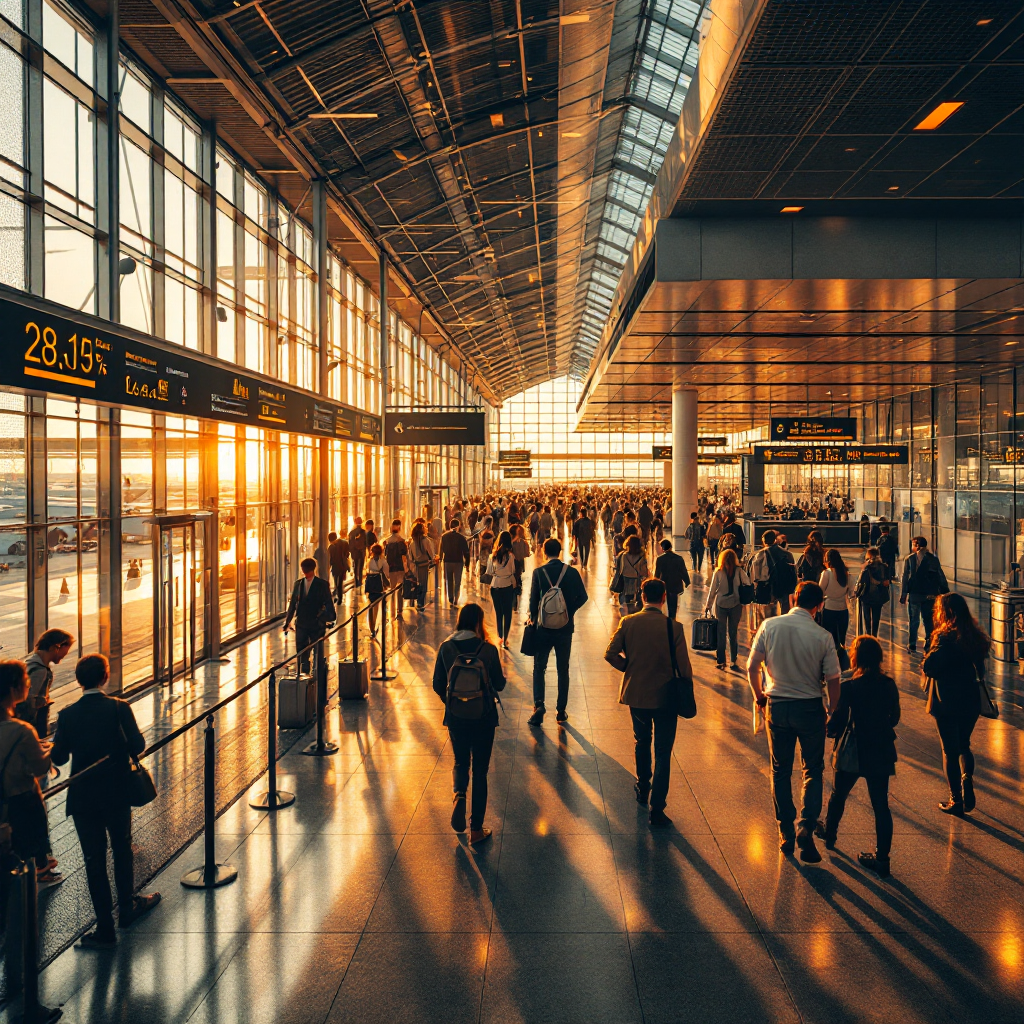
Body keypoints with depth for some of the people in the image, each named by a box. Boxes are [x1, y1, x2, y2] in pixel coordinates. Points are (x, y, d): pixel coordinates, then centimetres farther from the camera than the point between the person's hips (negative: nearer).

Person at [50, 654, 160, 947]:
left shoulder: (67, 715, -8)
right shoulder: (119, 708, -13)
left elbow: (58, 757, -3)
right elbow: (137, 746, -17)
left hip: (82, 798, 1)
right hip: (116, 793, 0)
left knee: (94, 860, 8)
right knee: (122, 850, 21)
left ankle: (105, 928, 12)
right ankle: (126, 909, 35)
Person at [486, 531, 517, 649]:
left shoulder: (492, 556, -4)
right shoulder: (510, 556, -12)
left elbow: (489, 572, 2)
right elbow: (513, 572, -5)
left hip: (495, 587, 3)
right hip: (508, 587, -3)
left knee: (498, 613, 16)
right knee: (507, 613, 4)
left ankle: (500, 636, 28)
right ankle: (505, 640, 0)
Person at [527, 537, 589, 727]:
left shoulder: (538, 572, -9)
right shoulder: (571, 572, -5)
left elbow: (533, 600, -7)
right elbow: (583, 597, -4)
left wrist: (533, 618, 9)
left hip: (544, 627, -1)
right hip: (565, 628, 1)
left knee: (539, 668, 10)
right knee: (563, 669, 13)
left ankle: (539, 705, -8)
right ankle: (561, 710, 16)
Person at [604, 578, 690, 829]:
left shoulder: (628, 622, -9)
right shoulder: (674, 627, -15)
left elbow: (610, 654, -9)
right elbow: (683, 666, -13)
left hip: (636, 695, 3)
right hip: (665, 696, -3)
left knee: (642, 743, 25)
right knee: (663, 752, 5)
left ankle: (643, 789, 42)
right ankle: (657, 809, 2)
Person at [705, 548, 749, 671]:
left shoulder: (718, 573, -8)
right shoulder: (739, 571, -6)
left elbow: (712, 591, -4)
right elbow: (748, 585, -9)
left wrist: (708, 605, 5)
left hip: (720, 605, -1)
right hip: (735, 605, 1)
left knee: (721, 633, 8)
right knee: (734, 633, 9)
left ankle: (721, 660, 11)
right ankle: (734, 661, 11)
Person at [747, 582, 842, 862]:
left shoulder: (769, 626, -8)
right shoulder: (823, 636, -12)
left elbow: (752, 666, -5)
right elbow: (832, 681, -8)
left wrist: (759, 695, 12)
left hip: (776, 706, 2)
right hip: (810, 709, -1)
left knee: (781, 771, 14)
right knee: (813, 770, 14)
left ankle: (785, 833, 21)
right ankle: (806, 826, -2)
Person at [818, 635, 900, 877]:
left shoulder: (848, 687, -19)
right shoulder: (889, 685, -4)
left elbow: (837, 723, -16)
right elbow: (894, 718, 8)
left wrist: (829, 729, 6)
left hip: (853, 752, -3)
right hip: (881, 753, 3)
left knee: (838, 795, 20)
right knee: (880, 804, 8)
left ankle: (829, 834, 41)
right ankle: (882, 857, 10)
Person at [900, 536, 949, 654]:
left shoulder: (909, 559, -3)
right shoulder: (933, 559, 3)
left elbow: (905, 578, -5)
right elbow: (941, 577, 4)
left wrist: (903, 595, -2)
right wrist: (945, 592, 10)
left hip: (914, 594, -2)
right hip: (930, 594, 2)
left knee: (914, 621, 5)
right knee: (928, 620, 13)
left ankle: (912, 645, 6)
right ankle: (929, 643, 12)